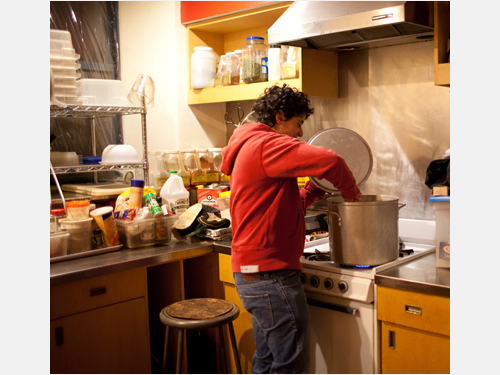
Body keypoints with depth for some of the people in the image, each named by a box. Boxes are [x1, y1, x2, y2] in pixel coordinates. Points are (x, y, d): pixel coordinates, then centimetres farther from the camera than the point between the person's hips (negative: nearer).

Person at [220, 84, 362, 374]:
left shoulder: (249, 148, 21)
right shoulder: (267, 144, -12)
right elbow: (329, 161, -24)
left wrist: (314, 191, 8)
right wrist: (351, 192, -6)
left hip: (252, 272, 11)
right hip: (270, 274, -11)